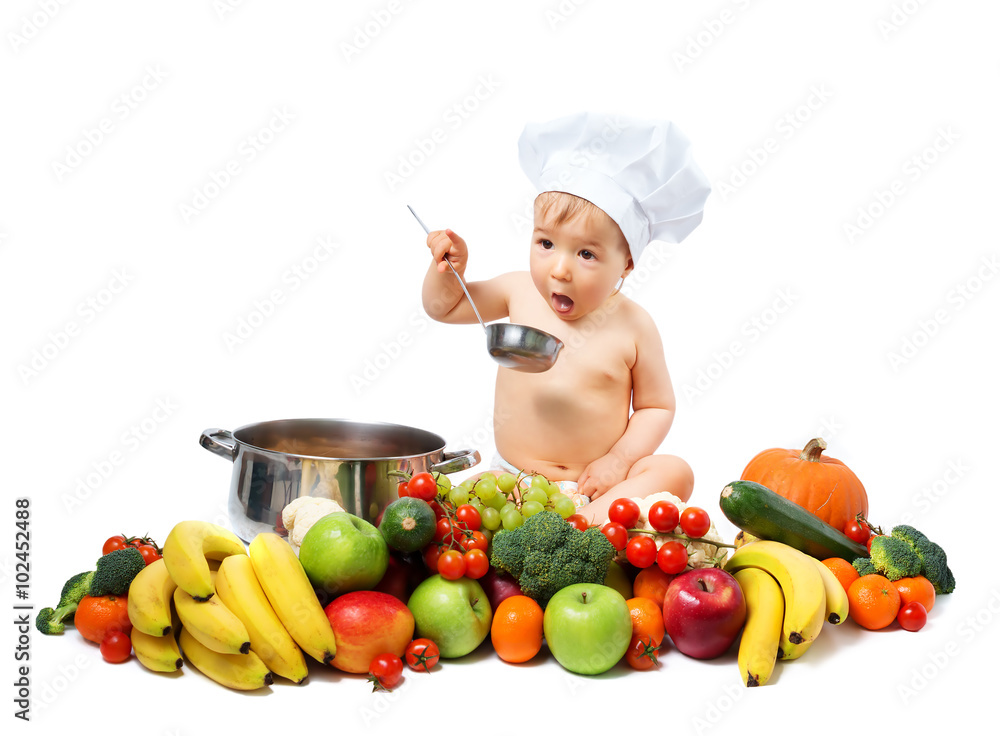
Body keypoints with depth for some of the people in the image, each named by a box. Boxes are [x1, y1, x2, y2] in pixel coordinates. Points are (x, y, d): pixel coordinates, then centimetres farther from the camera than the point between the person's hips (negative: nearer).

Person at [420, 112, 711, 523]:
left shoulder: (632, 326, -7)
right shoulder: (521, 291, 0)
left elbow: (657, 407, 2)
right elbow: (443, 307, 13)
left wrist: (618, 460, -13)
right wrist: (448, 267, -8)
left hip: (593, 484, -1)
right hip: (513, 480, 1)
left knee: (675, 472, -25)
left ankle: (592, 519, -38)